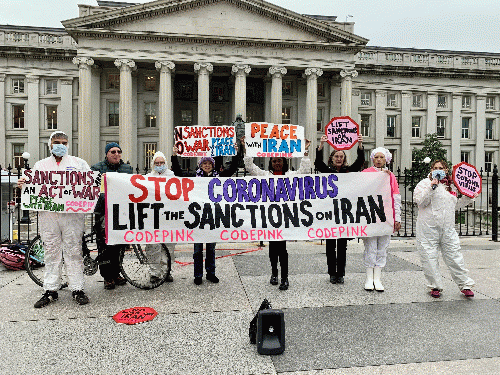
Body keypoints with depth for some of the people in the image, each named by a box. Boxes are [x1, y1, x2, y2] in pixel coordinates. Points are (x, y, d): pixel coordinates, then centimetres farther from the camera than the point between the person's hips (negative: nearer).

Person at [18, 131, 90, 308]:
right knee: (51, 252, 6)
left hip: (72, 212, -2)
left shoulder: (78, 163, 12)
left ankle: (77, 289, 7)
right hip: (48, 214, 2)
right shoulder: (40, 165, 18)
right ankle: (50, 290, 15)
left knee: (73, 251, 0)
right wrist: (22, 184, -6)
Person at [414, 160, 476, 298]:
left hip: (448, 228, 4)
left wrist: (468, 198, 17)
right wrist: (431, 187, -21)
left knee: (454, 256, 6)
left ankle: (465, 285, 21)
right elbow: (420, 202, -15)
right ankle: (435, 286, 16)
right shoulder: (425, 183, -3)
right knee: (429, 257, 1)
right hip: (428, 227, -4)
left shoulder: (452, 186, 15)